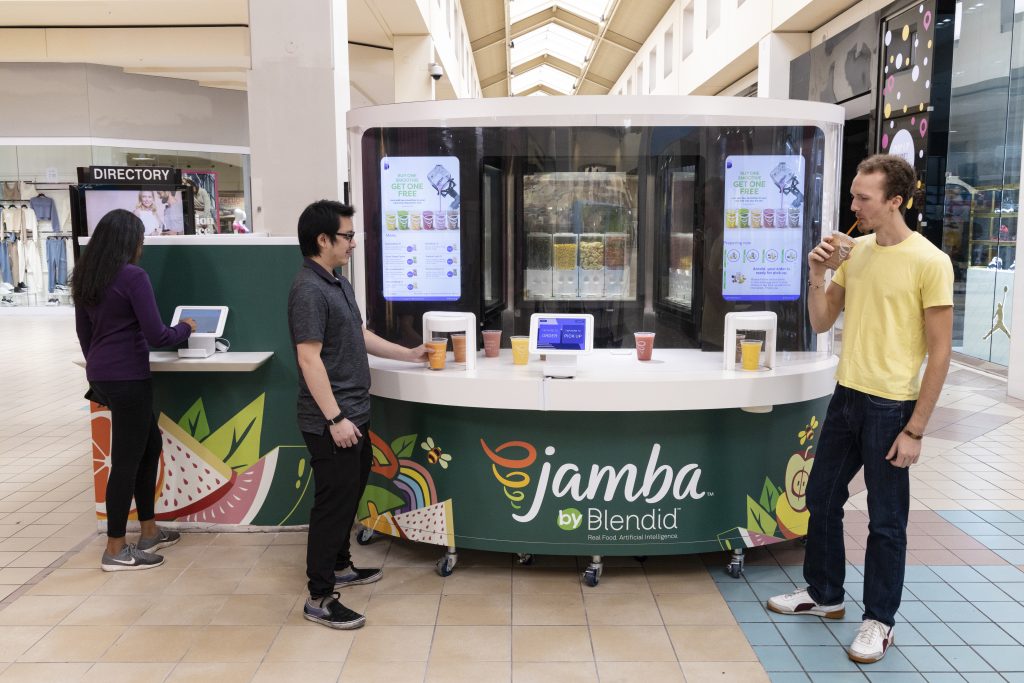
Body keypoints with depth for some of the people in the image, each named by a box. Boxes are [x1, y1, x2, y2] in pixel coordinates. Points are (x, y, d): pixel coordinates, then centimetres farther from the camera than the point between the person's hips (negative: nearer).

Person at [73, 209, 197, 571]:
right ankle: (115, 550, 10)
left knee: (150, 444, 20)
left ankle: (149, 531, 28)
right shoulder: (133, 276, -16)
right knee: (126, 460, 1)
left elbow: (84, 330, 18)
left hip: (101, 375, 9)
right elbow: (156, 335, -18)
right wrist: (185, 328, 1)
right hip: (128, 378, -9)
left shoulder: (85, 276, 10)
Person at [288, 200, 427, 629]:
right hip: (332, 422, -10)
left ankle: (340, 566, 37)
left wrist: (409, 355, 25)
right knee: (333, 501, -3)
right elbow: (309, 357, -23)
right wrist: (334, 418, -24)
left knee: (350, 493, 20)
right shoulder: (309, 290, -18)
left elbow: (360, 336, 22)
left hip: (355, 414, 10)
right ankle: (320, 598, 8)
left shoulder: (339, 284, 12)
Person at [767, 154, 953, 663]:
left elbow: (940, 351, -12)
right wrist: (816, 275, -7)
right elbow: (821, 323, 10)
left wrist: (915, 429, -14)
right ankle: (824, 595, 35)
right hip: (845, 397, 7)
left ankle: (880, 620, 24)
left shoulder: (929, 262, -13)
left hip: (890, 407, -7)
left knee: (886, 521, 6)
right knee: (821, 499, 16)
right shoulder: (856, 251, 6)